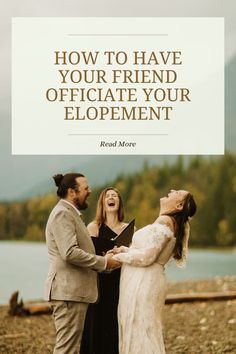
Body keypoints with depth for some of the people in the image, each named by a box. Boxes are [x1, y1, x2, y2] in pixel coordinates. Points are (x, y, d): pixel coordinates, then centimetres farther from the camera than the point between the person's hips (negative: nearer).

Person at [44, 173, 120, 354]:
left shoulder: (71, 214, 21)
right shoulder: (62, 214, -12)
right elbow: (70, 253, -23)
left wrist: (103, 261, 9)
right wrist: (104, 262, -14)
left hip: (75, 290, 11)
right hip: (68, 291, -11)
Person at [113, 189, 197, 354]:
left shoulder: (164, 222, -13)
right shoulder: (170, 223, 17)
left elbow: (146, 257, -18)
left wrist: (118, 257, -6)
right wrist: (124, 250, 5)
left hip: (143, 285, -9)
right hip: (140, 283, 9)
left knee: (140, 332, -5)